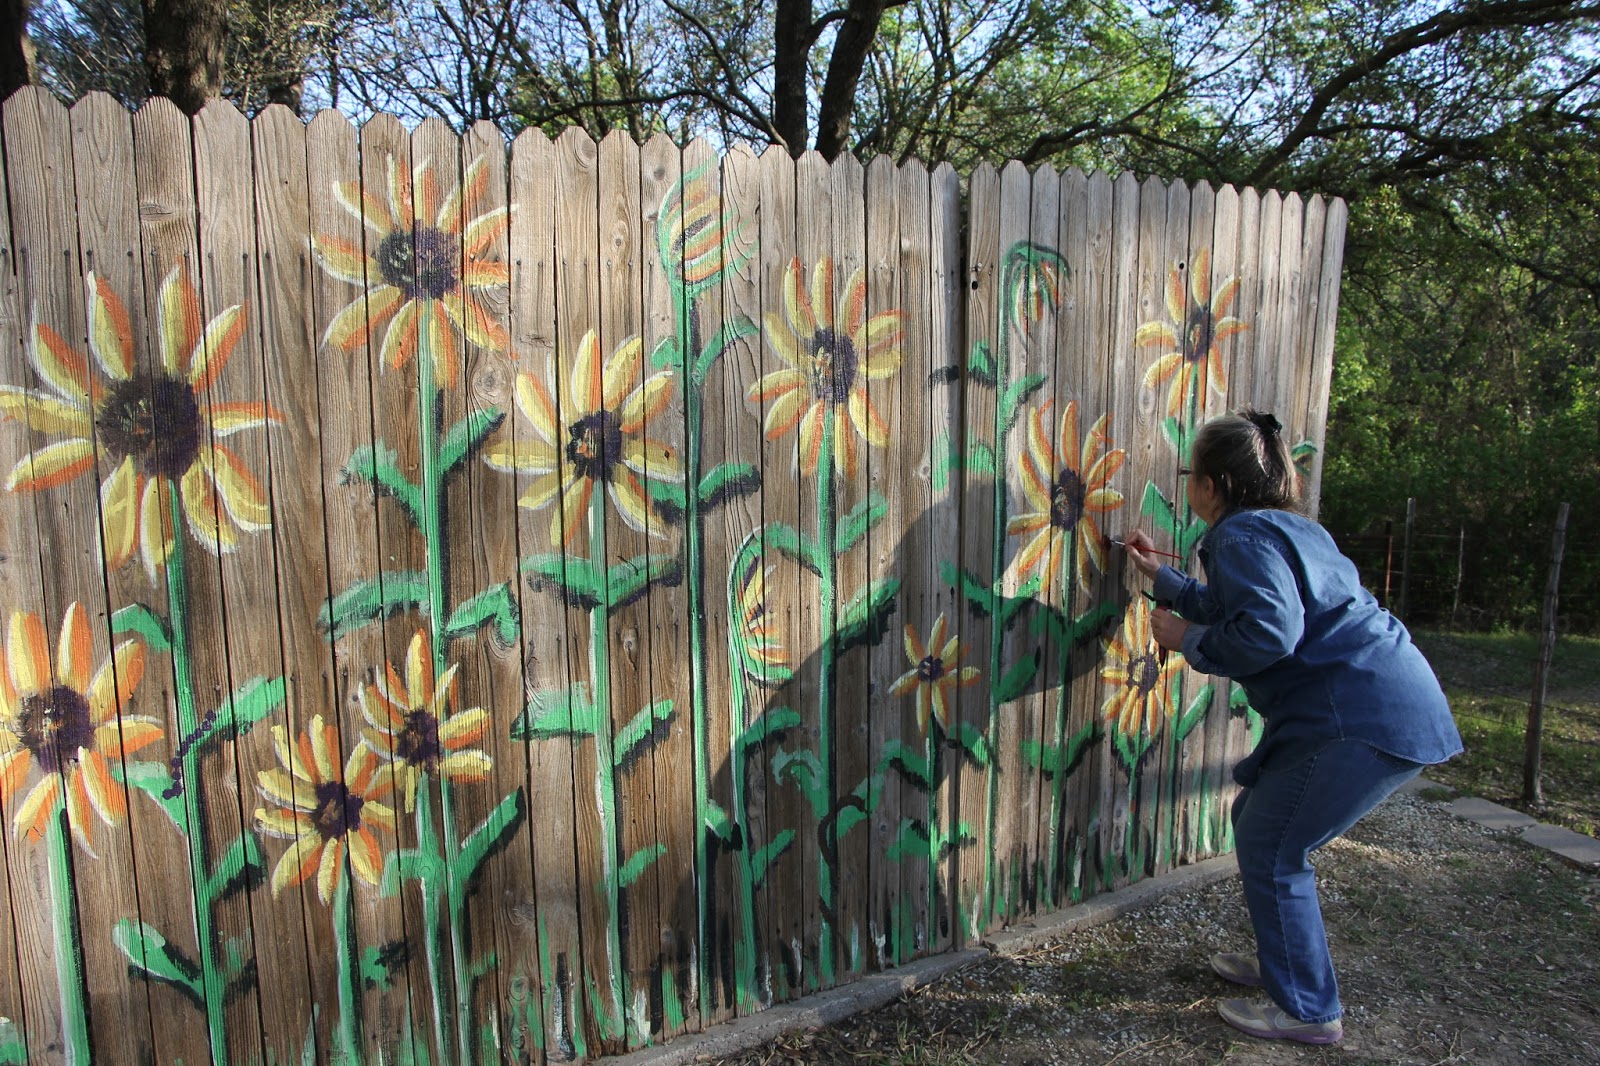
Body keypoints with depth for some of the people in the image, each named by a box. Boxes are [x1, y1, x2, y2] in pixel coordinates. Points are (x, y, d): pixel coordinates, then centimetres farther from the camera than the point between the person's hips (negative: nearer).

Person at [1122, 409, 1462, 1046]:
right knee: (1255, 820, 19)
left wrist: (1187, 640, -12)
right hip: (1392, 706, 11)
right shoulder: (1284, 526, 21)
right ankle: (1282, 964, 34)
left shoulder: (1243, 535, -12)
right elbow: (1232, 607, 37)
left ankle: (1307, 1010, 13)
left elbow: (1268, 631, -28)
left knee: (1271, 852, 0)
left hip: (1364, 719, -11)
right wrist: (1159, 577, 42)